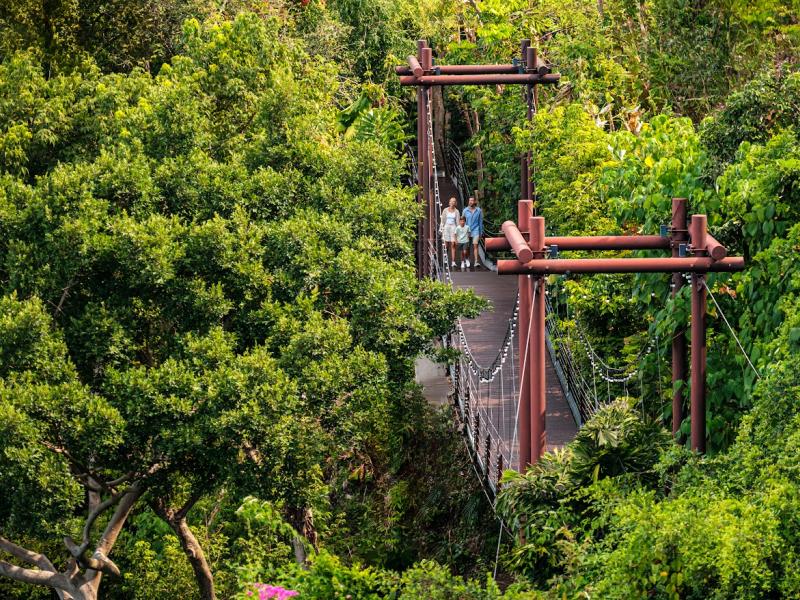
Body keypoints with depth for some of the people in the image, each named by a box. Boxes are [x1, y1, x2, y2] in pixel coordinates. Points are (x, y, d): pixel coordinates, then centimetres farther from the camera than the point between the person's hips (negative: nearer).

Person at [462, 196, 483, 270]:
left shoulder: (479, 211, 0)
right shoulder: (465, 210, 2)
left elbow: (480, 222, 6)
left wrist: (481, 233, 6)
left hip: (475, 231, -2)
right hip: (467, 230, 2)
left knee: (475, 246, -12)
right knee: (467, 247, 6)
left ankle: (476, 262, -16)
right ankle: (467, 260, 25)